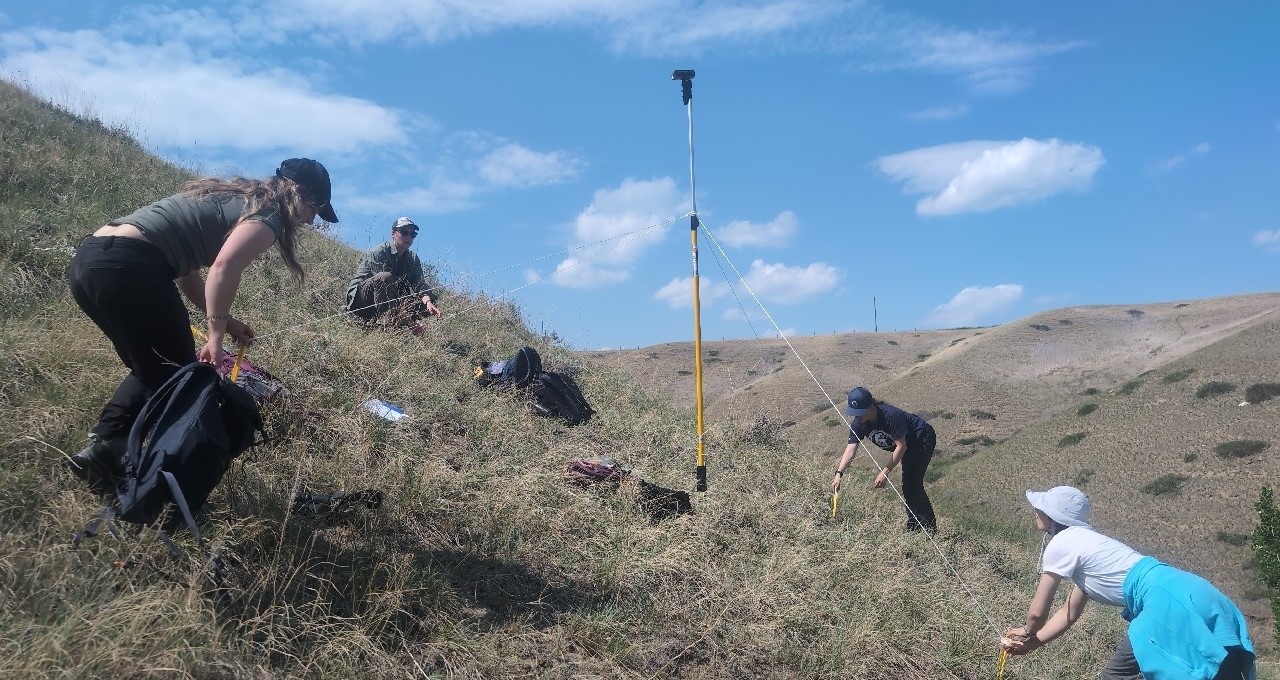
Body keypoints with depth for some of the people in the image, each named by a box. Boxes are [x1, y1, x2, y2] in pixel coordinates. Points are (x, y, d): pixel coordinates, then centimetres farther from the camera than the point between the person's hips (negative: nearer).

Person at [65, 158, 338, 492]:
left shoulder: (230, 198, 27)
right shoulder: (268, 214, 0)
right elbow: (224, 266, -20)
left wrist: (224, 320, 28)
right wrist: (216, 334, -14)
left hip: (88, 260, 9)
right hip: (127, 267, -9)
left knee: (151, 372, 23)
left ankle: (101, 445, 12)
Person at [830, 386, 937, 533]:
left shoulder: (891, 415, -36)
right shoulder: (858, 424, -17)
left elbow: (901, 446, -31)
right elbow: (851, 449, -23)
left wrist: (885, 472, -34)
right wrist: (839, 474, -36)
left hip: (923, 438, -8)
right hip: (909, 445, 8)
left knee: (912, 484, -14)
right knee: (908, 485, 10)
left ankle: (930, 529, -5)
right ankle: (914, 527, 22)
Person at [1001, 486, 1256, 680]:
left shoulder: (1061, 544, -5)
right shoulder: (1082, 542, 22)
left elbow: (1038, 611, 2)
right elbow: (1070, 612, 29)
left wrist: (1028, 632, 24)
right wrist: (1030, 643, 29)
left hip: (1169, 601, -10)